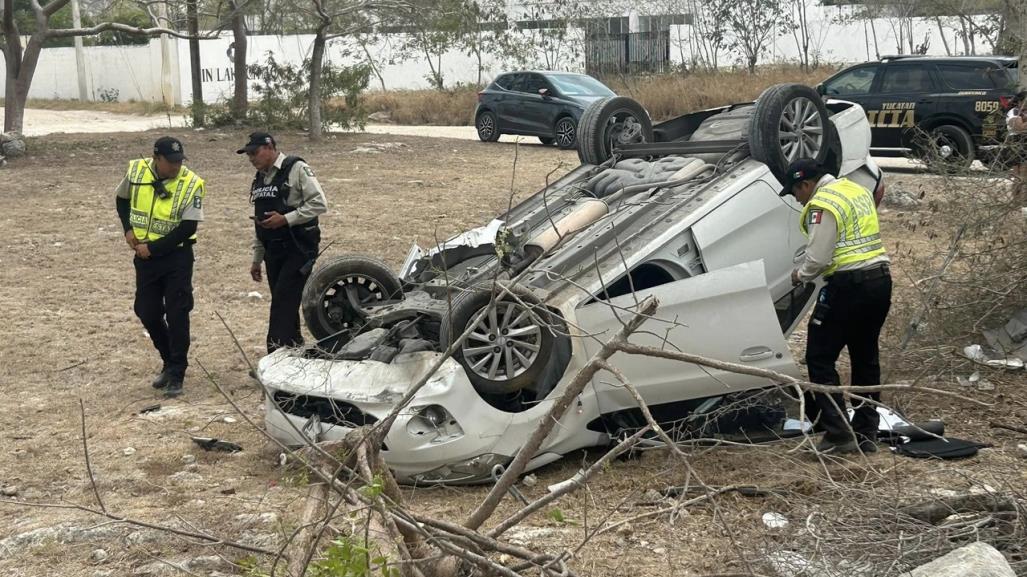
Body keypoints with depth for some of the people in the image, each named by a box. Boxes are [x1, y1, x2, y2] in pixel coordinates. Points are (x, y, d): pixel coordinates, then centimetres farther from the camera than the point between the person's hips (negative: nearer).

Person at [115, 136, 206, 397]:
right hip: (144, 256, 4)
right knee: (147, 312, 9)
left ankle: (176, 375, 2)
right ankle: (170, 361, 29)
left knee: (177, 314, -5)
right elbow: (122, 198, 15)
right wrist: (128, 229, 0)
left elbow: (188, 228, -18)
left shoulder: (191, 184, -16)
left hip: (177, 256, -4)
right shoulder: (136, 171, -5)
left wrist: (153, 248, -18)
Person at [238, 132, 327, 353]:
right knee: (284, 305, 9)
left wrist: (286, 219, -21)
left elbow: (319, 204, -16)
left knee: (284, 301, -13)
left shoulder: (296, 169, -9)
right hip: (273, 250, 7)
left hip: (299, 249, -7)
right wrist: (257, 259, 21)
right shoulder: (260, 179, 15)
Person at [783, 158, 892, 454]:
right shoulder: (858, 190, 15)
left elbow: (818, 257, -16)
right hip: (880, 279, 9)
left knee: (820, 358, -1)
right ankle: (866, 434, 20)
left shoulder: (822, 204, -13)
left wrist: (800, 275, 3)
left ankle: (838, 433, -6)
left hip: (849, 285, -9)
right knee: (866, 358, 16)